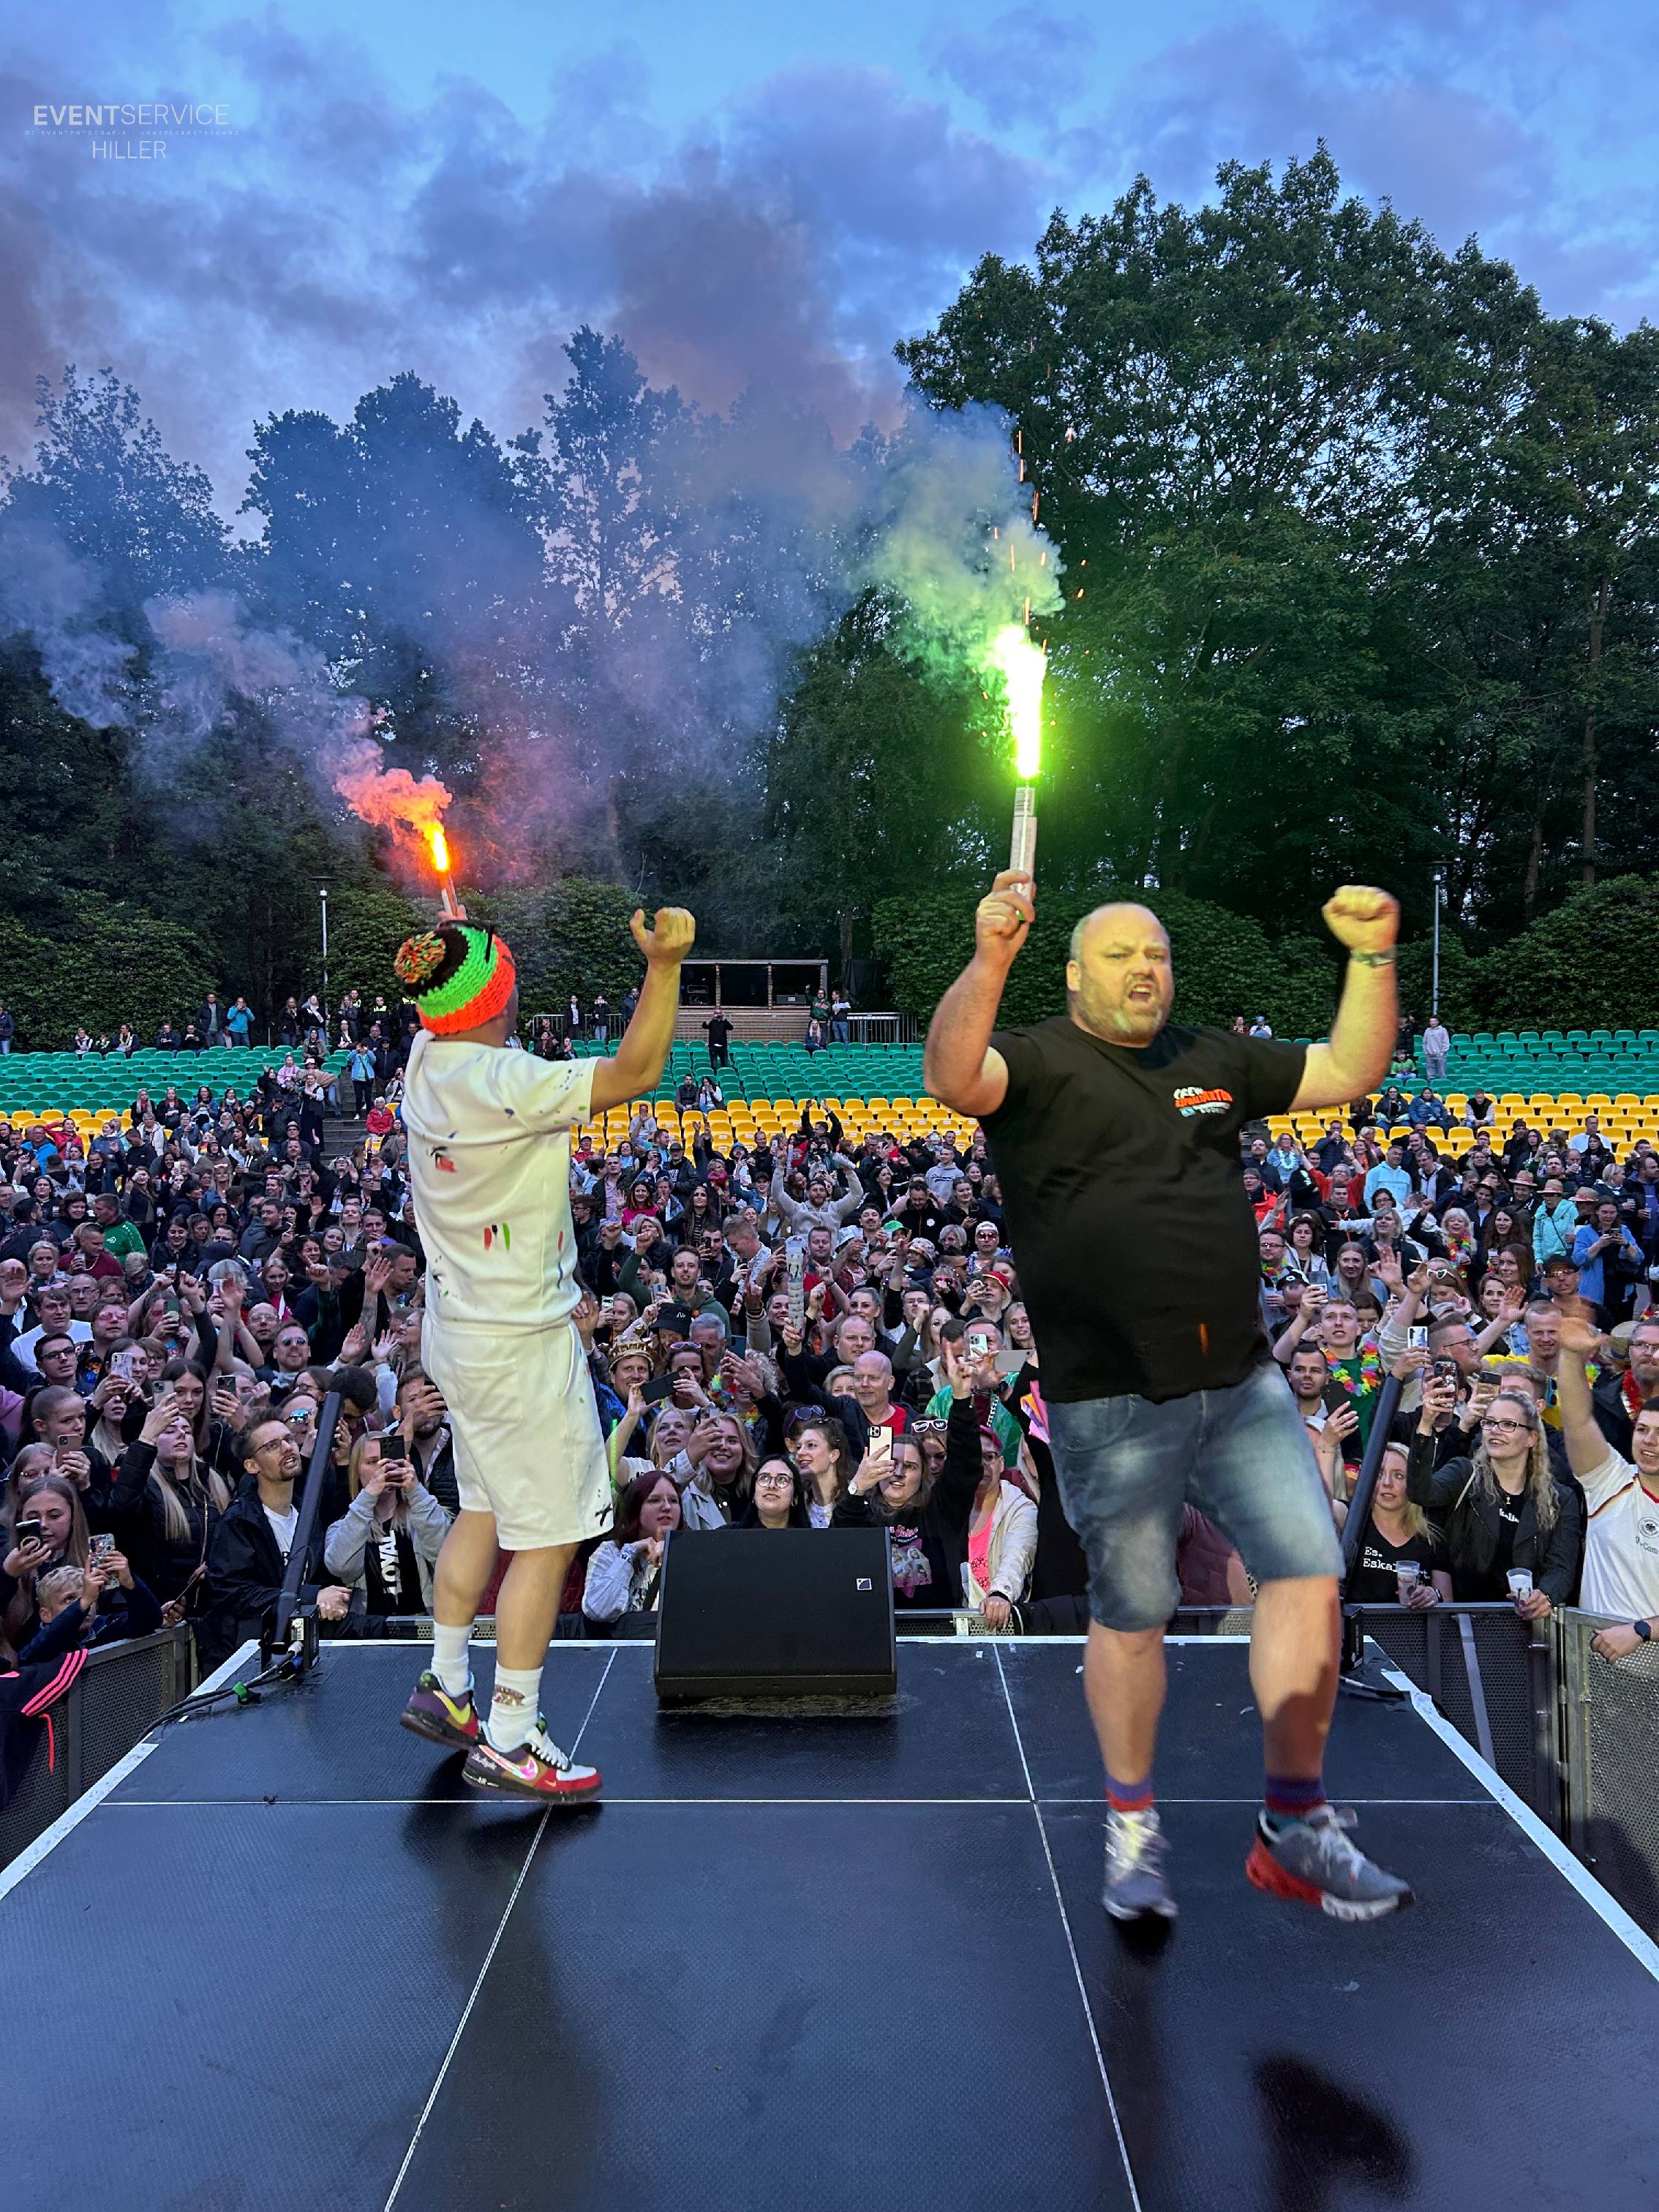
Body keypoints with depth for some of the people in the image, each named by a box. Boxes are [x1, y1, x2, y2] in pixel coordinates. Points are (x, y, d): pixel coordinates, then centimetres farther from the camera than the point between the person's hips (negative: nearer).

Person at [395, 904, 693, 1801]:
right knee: (546, 1535, 1)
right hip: (520, 1342, -9)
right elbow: (634, 1073, -26)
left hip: (459, 1326, 10)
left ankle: (446, 1687, 34)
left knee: (486, 1510, 22)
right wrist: (664, 964, -30)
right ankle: (509, 1743, 10)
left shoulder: (428, 1061, 0)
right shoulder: (504, 1082, -26)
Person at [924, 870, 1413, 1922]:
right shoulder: (1038, 1063, -3)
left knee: (1310, 1572, 1)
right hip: (1112, 1404, -5)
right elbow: (954, 1076, -24)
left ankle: (1296, 1825, 17)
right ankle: (1133, 1826, 29)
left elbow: (1350, 1073, 17)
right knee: (1132, 1614, 8)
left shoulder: (1214, 1059, 15)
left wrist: (1373, 958, 5)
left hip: (1243, 1383, 5)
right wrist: (990, 961, -39)